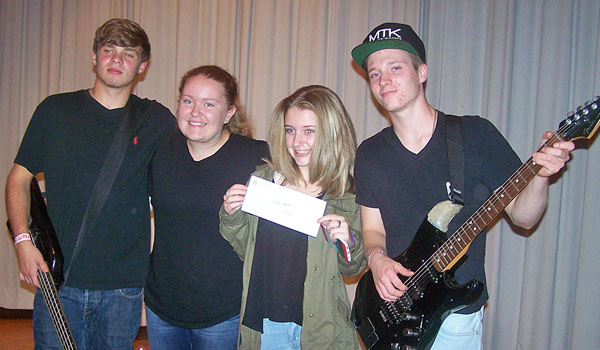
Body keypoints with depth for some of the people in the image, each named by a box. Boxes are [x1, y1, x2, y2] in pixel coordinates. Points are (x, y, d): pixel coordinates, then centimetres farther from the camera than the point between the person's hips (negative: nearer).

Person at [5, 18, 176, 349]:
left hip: (123, 288, 0)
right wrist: (23, 239, -4)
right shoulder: (55, 110, 4)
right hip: (57, 281, 0)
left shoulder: (157, 120, 3)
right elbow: (19, 177, 8)